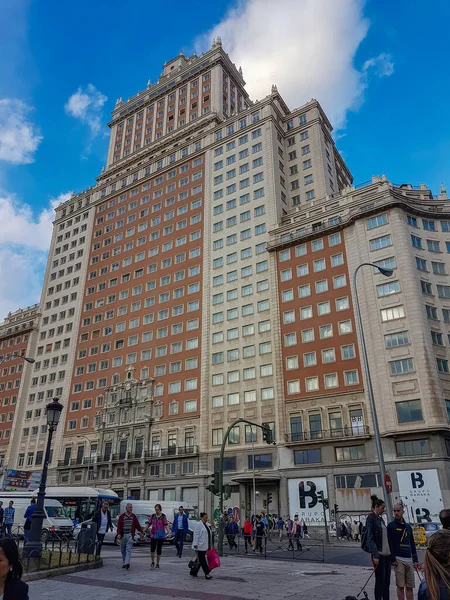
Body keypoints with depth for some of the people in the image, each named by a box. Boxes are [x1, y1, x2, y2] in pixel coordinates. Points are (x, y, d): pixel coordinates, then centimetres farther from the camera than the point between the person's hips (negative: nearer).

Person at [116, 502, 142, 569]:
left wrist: (141, 531, 9)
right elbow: (119, 525, -3)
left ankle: (127, 563, -16)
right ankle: (124, 562, 21)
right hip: (123, 535, 0)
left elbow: (137, 525, 11)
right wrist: (118, 534, -14)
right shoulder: (122, 516, 1)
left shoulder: (133, 516, 8)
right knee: (123, 550, 8)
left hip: (130, 535, 0)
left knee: (128, 550, -11)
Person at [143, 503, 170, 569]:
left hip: (161, 536, -2)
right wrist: (143, 531, 0)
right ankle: (152, 562, 15)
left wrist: (169, 532, -22)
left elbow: (166, 525, -8)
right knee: (152, 549, -7)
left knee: (159, 550, 5)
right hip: (153, 535, 2)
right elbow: (148, 524, 8)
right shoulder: (152, 516, 5)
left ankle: (157, 564, 19)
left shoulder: (163, 516, -4)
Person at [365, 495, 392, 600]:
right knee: (380, 581, 0)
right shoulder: (371, 518, -11)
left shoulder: (380, 519, 14)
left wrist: (391, 552, 14)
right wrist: (375, 555, -21)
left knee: (387, 581, 12)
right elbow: (370, 538, -16)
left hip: (387, 554, 8)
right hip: (378, 554, -8)